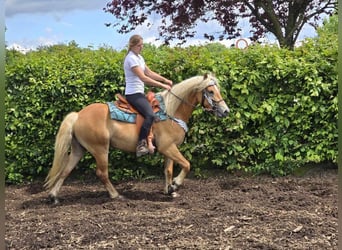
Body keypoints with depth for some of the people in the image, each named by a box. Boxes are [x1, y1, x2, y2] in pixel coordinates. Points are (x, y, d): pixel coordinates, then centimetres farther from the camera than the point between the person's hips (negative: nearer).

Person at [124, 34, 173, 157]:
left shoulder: (139, 57, 16)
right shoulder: (131, 58, -14)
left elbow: (150, 73, 19)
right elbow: (143, 78, -20)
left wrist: (165, 80, 6)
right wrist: (162, 85, -18)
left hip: (139, 93, 11)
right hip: (134, 94, -11)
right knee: (150, 115, -30)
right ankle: (141, 145, -30)